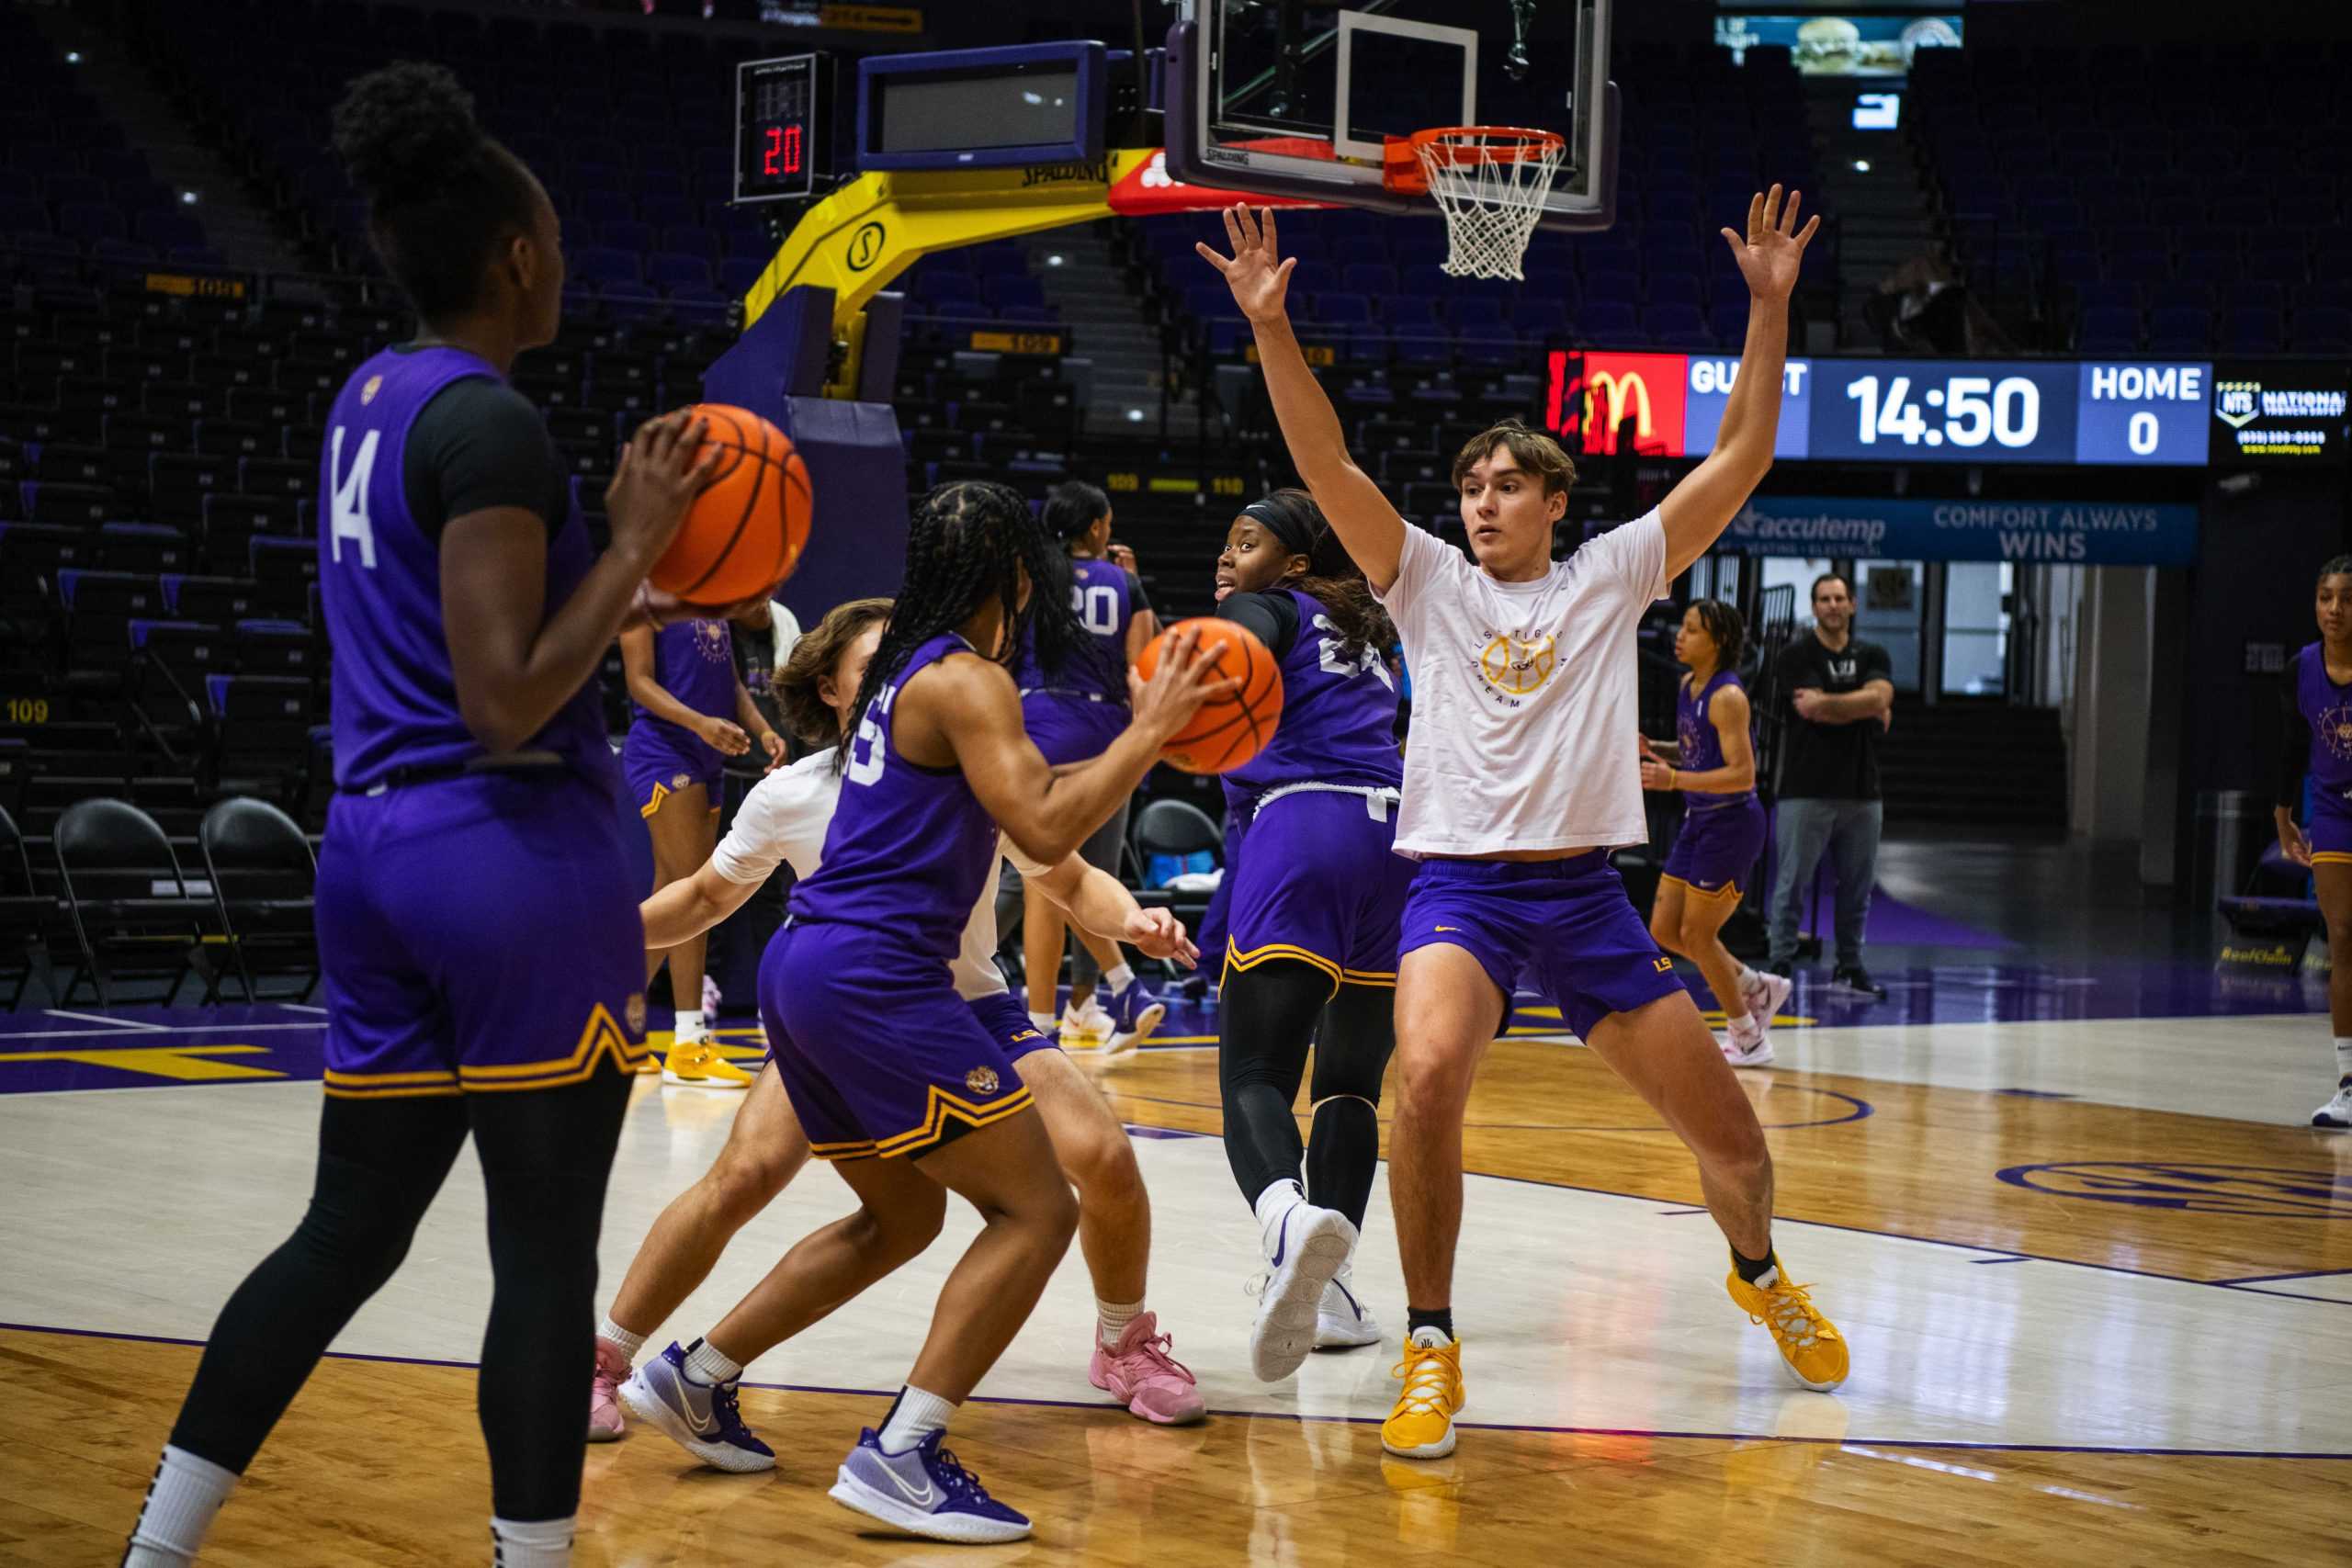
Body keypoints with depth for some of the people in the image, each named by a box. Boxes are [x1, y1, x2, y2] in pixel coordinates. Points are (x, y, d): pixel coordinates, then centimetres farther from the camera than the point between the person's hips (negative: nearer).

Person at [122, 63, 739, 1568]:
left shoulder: (371, 398, 14)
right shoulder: (494, 425, -14)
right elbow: (510, 703, -19)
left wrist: (639, 597, 26)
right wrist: (637, 544, -12)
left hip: (373, 842, 9)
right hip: (518, 849, -9)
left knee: (351, 1230, 14)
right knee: (548, 1249, -1)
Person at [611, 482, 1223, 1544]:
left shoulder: (905, 669, 18)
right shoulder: (966, 680, -10)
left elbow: (1019, 793, 33)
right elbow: (1045, 832, -21)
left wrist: (1137, 739, 27)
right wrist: (1149, 731, -11)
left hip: (805, 972, 10)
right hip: (875, 979, -10)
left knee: (900, 1219, 25)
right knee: (1036, 1210, -6)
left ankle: (696, 1374, 27)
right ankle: (899, 1456, -14)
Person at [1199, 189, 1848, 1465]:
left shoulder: (1611, 578, 7)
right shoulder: (1431, 583, 7)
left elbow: (1741, 457, 2)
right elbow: (1329, 468, -5)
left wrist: (1769, 307, -6)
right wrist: (1272, 329, -17)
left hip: (1586, 892, 2)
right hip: (1459, 885, -2)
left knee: (1732, 1142, 5)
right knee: (1427, 1077, -33)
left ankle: (1756, 1273, 40)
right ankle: (1430, 1346, -17)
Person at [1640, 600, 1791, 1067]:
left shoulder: (1727, 696, -19)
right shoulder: (1687, 686, 8)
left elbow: (1742, 774, -23)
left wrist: (1673, 779, -32)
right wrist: (1653, 750, 3)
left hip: (1731, 824, -9)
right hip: (1698, 822, 9)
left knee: (1696, 935, -2)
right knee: (1664, 932, 10)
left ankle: (1749, 1041, 14)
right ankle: (1760, 989, 27)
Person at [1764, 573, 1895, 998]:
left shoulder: (1872, 656, 12)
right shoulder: (1796, 656, -1)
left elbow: (1880, 697, -9)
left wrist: (1825, 702, -12)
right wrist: (1868, 710, -3)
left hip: (1861, 791, 4)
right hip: (1807, 790, -4)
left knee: (1857, 885, 8)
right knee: (1793, 883, -5)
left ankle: (1849, 967, 17)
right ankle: (1779, 964, -1)